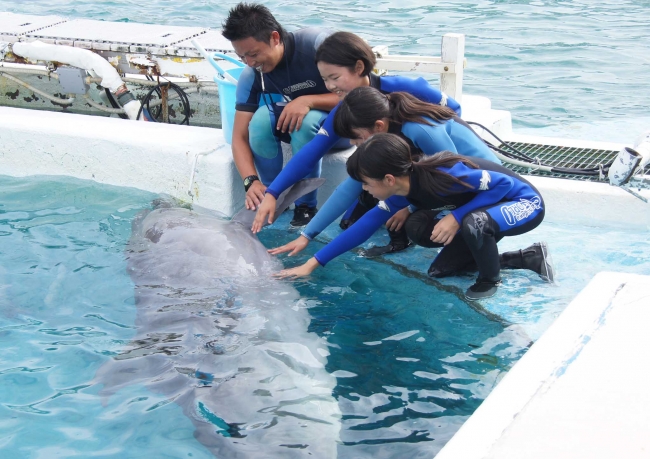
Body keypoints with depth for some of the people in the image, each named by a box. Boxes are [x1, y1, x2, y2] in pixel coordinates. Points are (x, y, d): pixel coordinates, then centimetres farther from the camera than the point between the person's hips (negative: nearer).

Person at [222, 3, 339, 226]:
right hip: (291, 127, 4)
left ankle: (305, 204, -19)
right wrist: (251, 181, -33)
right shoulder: (251, 77, -15)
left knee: (305, 121, -35)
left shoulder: (316, 43, -27)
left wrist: (308, 100, -36)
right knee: (261, 117, -27)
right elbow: (239, 136, -15)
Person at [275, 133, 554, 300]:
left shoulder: (443, 176, -34)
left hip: (525, 203, -9)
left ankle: (490, 279, -3)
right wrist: (312, 264, -6)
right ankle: (530, 259, 8)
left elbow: (505, 183, -26)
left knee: (473, 223, -38)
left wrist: (457, 216, -29)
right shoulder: (403, 191, -10)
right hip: (486, 208, 9)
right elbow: (366, 225, -5)